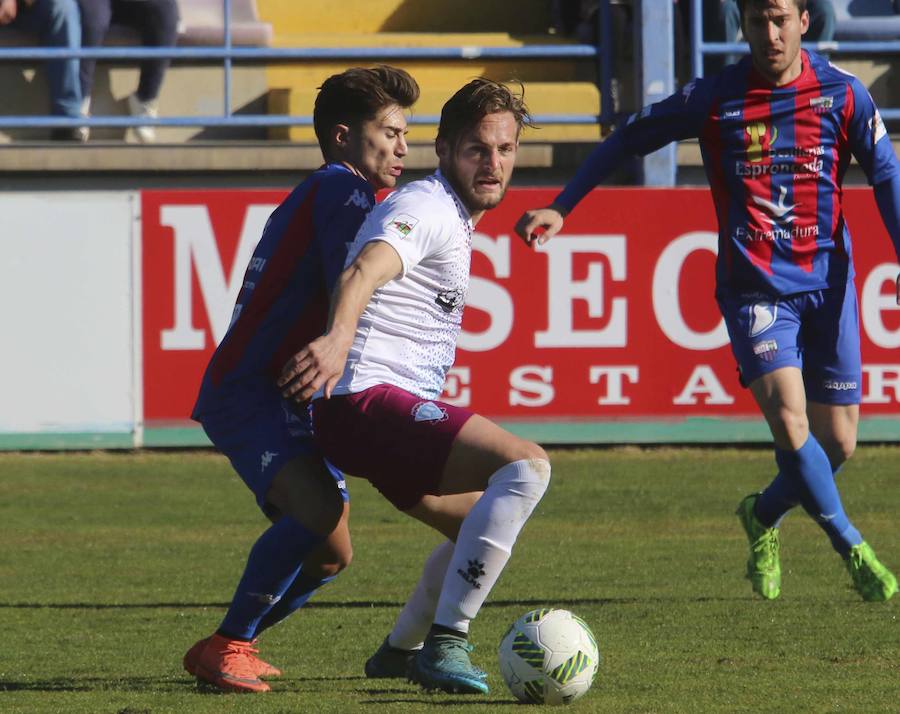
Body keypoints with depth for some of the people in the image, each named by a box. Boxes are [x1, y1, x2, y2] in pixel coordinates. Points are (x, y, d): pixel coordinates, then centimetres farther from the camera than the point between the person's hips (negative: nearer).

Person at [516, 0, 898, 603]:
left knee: (838, 444, 3)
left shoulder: (842, 93, 0)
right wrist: (561, 209, 3)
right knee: (789, 419, -21)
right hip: (754, 287, -2)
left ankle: (764, 516, 34)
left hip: (827, 282, 2)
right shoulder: (715, 99, -3)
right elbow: (628, 141, 7)